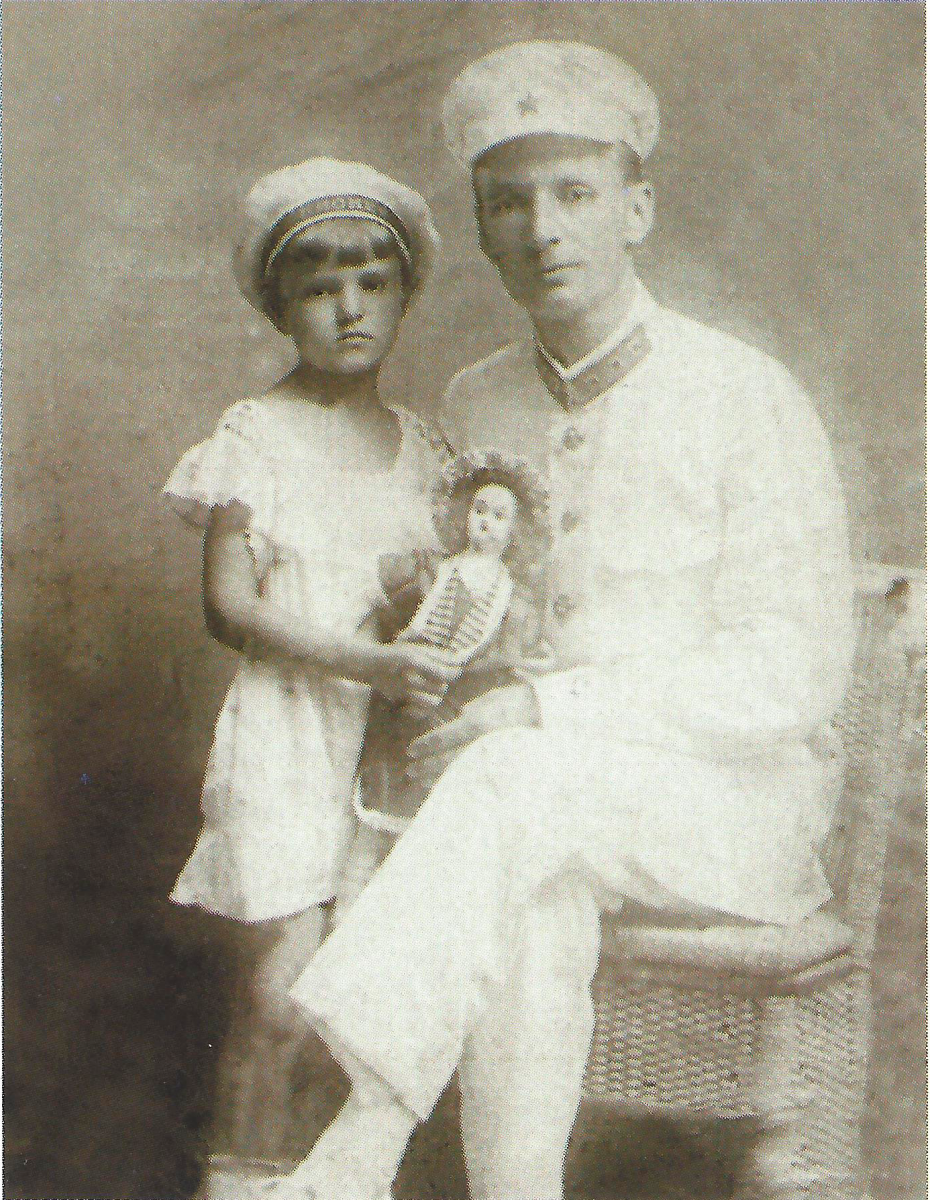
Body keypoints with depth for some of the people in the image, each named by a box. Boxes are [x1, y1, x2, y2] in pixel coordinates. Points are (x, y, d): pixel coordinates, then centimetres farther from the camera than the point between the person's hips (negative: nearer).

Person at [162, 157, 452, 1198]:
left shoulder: (419, 445, 12)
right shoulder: (255, 437, -3)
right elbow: (229, 606, -9)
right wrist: (357, 660, -19)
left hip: (392, 738, 4)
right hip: (285, 733, -4)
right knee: (279, 1001, -7)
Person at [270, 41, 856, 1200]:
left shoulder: (746, 399, -7)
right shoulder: (473, 406, 10)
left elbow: (787, 676, -12)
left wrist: (545, 708, -20)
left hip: (733, 798, -4)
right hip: (545, 791, 4)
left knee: (517, 782, -34)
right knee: (525, 909, -33)